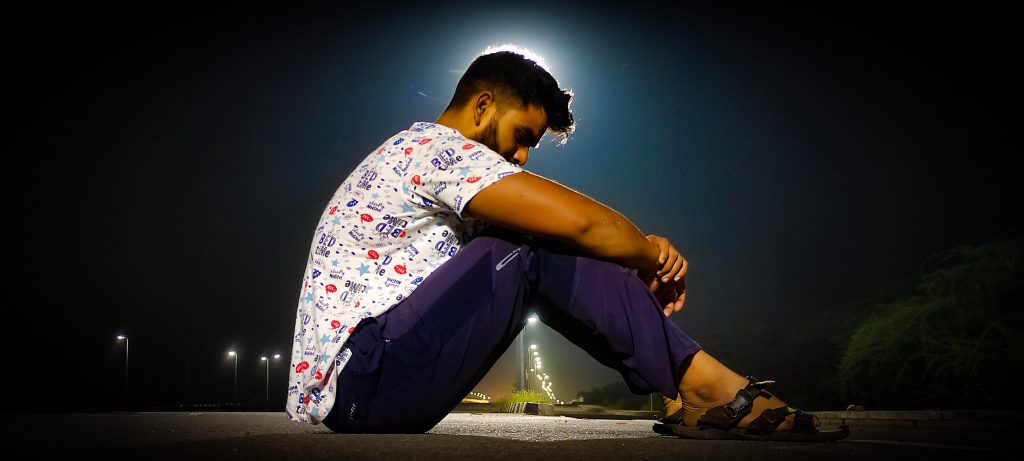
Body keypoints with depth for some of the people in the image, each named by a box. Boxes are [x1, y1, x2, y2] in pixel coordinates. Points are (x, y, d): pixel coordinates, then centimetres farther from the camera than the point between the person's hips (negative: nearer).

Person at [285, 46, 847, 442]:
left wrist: (642, 252, 2)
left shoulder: (428, 161, 22)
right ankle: (706, 387, -13)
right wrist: (652, 259, -2)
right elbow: (577, 220, -21)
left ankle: (687, 387, -3)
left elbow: (571, 232, 18)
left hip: (367, 385, 10)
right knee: (535, 247, -18)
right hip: (356, 378, -10)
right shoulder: (437, 146, -10)